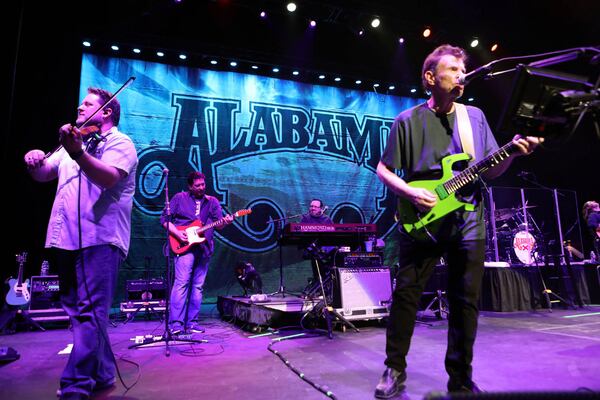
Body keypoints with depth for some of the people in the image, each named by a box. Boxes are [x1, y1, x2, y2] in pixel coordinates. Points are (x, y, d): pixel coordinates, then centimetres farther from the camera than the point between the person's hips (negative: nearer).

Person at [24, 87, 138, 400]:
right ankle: (102, 373, 24)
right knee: (79, 311, 12)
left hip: (99, 239, -8)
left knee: (89, 313, -9)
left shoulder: (120, 142, -1)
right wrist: (34, 161, -1)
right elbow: (43, 175, 21)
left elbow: (108, 177, -20)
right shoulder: (74, 143, 24)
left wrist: (78, 154, -37)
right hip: (66, 239, 8)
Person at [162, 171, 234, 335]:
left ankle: (191, 323, 11)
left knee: (198, 286, 5)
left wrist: (224, 222, -17)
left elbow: (218, 224, 6)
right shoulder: (179, 198, 8)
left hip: (204, 248, 4)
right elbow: (164, 218, 6)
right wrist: (177, 233, -9)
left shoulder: (212, 202, 15)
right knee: (182, 283, -12)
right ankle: (176, 323, -9)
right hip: (185, 246, -4)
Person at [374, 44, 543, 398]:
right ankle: (395, 370, 18)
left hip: (468, 222, 3)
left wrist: (513, 153, -8)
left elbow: (490, 171, 12)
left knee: (466, 301, 7)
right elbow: (383, 169, 2)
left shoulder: (475, 116, 11)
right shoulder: (408, 121, 1)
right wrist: (409, 192, -14)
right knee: (406, 295, 1)